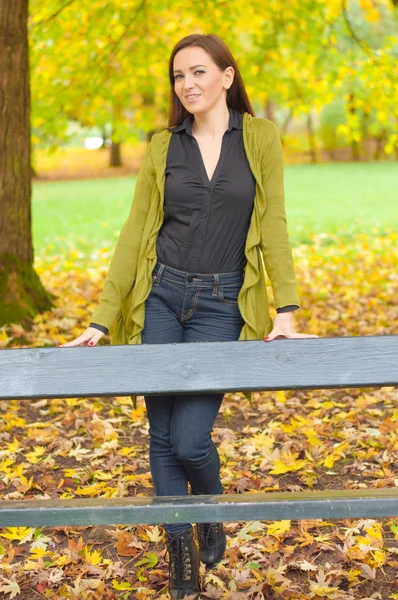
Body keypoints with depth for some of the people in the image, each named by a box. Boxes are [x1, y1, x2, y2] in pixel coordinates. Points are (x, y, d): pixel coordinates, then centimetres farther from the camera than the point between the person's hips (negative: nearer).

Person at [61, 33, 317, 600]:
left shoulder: (260, 137, 2)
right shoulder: (162, 148, 6)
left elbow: (273, 224, -2)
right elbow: (134, 234, 5)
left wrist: (286, 311, -11)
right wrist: (102, 321, 1)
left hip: (222, 306, -2)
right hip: (160, 298, 2)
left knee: (190, 438, -9)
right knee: (163, 436, 5)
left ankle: (211, 519, 25)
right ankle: (180, 552, 24)